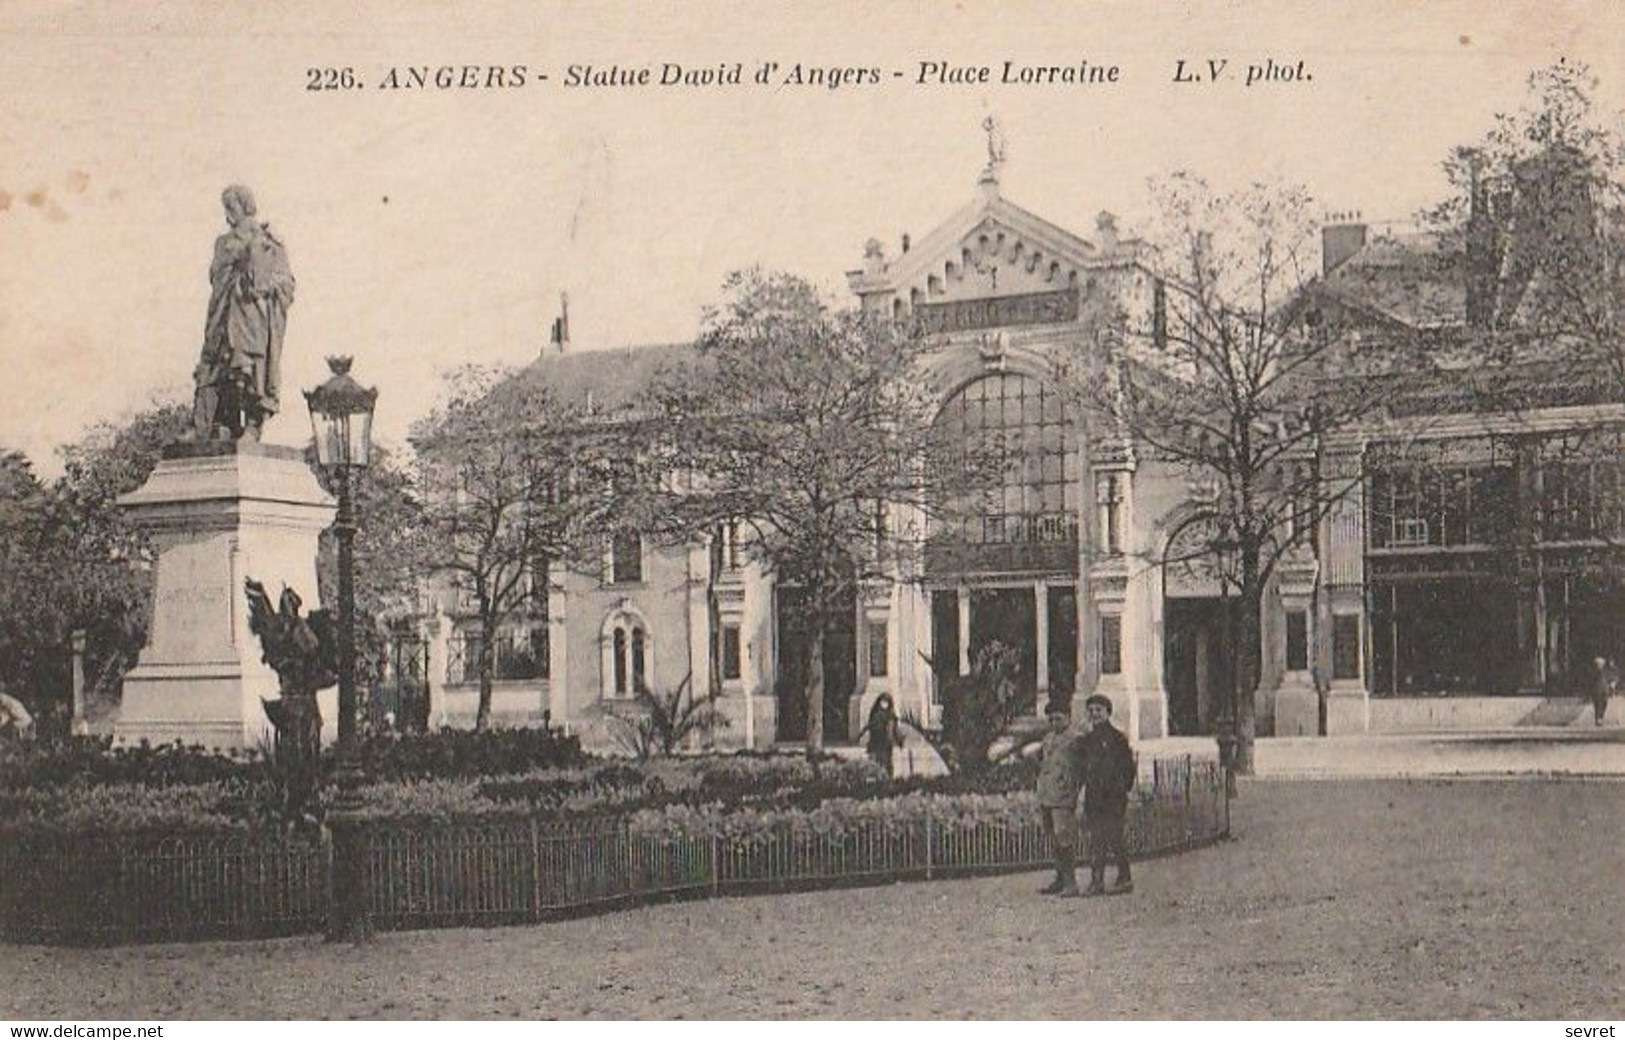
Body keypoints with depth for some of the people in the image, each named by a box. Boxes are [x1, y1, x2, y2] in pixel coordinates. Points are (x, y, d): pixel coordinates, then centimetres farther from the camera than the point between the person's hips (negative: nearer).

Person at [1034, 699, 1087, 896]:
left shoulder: (1076, 739, -3)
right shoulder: (1048, 739, 20)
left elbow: (1080, 770, -8)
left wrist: (1072, 793, -14)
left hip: (1063, 799, -8)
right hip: (1046, 797, 8)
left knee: (1065, 840, -12)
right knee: (1053, 841, 11)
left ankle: (1070, 883, -11)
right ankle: (1060, 879, 18)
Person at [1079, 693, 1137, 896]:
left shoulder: (1117, 737, -2)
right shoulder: (1088, 739, 15)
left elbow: (1128, 768, -3)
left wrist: (1122, 792, -11)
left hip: (1113, 799, -6)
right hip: (1093, 799, 6)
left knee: (1114, 840, -4)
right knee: (1096, 841, 4)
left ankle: (1125, 879, 6)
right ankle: (1096, 882, 6)